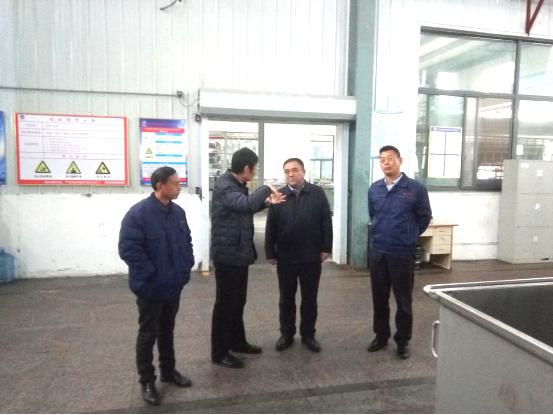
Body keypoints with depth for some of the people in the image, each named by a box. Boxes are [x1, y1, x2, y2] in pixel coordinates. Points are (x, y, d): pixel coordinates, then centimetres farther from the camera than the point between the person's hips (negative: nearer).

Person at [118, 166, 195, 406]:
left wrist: (186, 266, 5)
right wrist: (151, 275, -21)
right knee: (148, 334, 8)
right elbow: (128, 249, -23)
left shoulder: (178, 212, 4)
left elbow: (187, 241, 15)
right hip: (151, 288, -6)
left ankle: (168, 371, 36)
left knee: (167, 331, 21)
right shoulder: (139, 213, -19)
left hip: (174, 285, 7)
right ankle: (147, 381, 23)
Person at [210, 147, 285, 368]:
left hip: (239, 253, 10)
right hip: (227, 254, -9)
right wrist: (265, 189, -19)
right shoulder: (224, 186, -20)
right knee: (225, 303, 1)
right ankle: (219, 352, 14)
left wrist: (266, 202, 9)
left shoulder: (236, 185, 11)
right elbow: (245, 204, -35)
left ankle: (237, 341, 34)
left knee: (238, 301, 19)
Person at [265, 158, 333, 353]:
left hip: (311, 256, 0)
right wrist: (270, 253, -1)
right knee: (286, 298, 11)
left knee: (309, 298, 11)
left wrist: (326, 248, -4)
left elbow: (326, 222, -1)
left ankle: (308, 334, 25)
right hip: (285, 257, 1)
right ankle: (286, 334, 26)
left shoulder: (318, 193, -1)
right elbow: (270, 227, 1)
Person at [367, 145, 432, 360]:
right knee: (379, 298, 13)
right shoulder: (374, 189, 3)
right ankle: (381, 336, 30)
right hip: (377, 252, 4)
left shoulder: (416, 188, -8)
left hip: (403, 253, -3)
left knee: (403, 301, 8)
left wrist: (409, 236, 9)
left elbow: (424, 217, 4)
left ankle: (403, 341, 23)